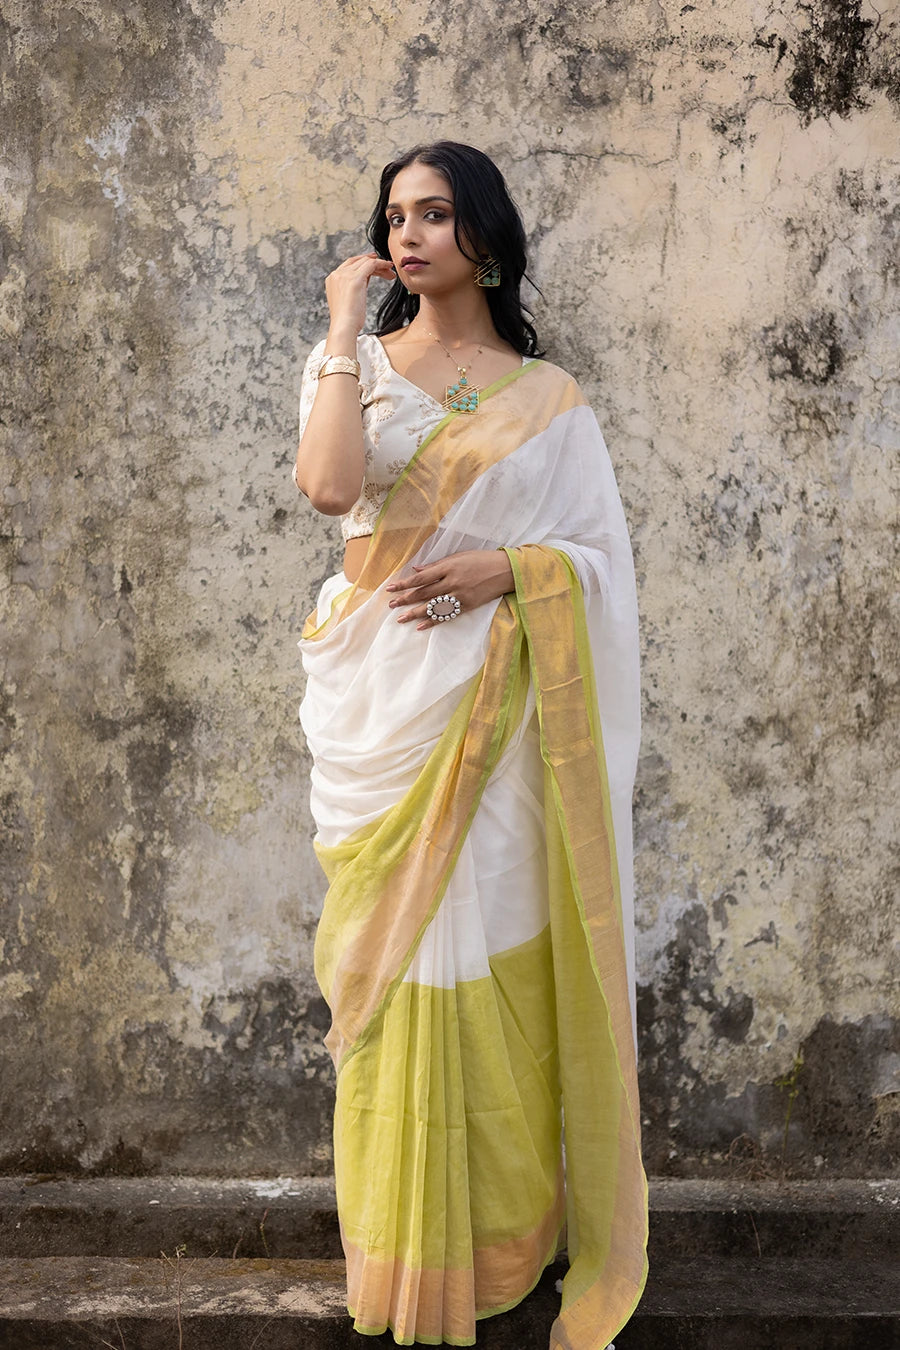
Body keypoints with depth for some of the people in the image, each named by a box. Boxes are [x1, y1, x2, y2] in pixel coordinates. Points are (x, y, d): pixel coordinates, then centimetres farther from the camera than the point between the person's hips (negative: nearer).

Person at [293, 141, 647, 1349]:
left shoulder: (548, 397, 9)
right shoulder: (353, 363, 8)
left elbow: (600, 556, 5)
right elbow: (329, 484, -13)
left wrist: (501, 570, -12)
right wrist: (345, 327, -6)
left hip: (498, 702, 0)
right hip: (383, 702, 0)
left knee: (492, 951, 2)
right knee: (400, 952, 1)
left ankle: (505, 1232, 19)